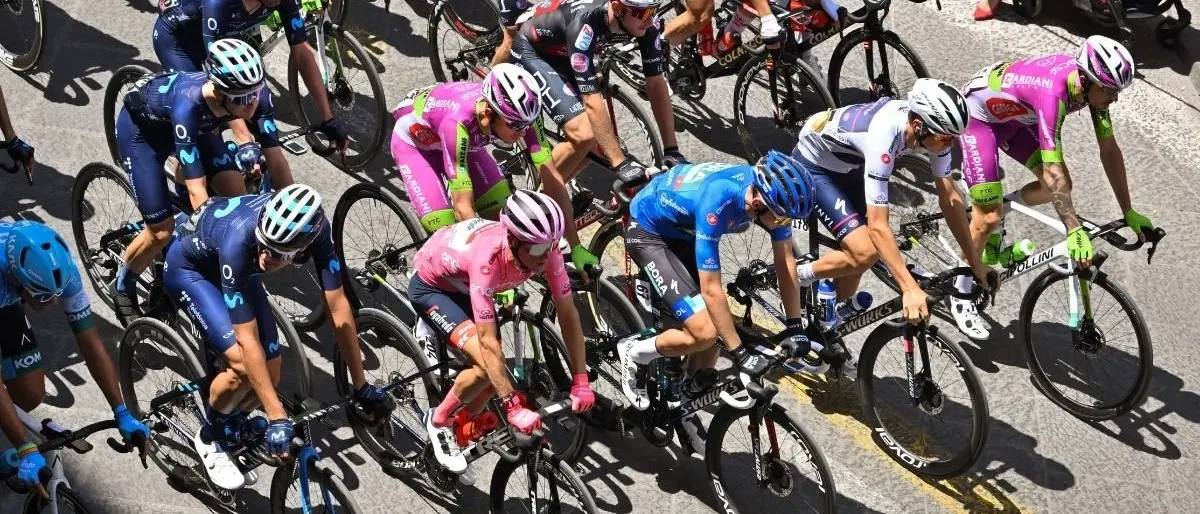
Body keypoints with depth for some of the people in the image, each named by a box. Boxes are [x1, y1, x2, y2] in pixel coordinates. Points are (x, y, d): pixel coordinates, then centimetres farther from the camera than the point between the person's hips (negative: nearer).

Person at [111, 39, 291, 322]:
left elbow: (275, 156, -21)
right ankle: (123, 287, 20)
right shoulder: (189, 104, -44)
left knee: (237, 196, -13)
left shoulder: (256, 94, -31)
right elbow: (197, 191, -42)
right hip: (140, 128, -5)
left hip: (197, 127, 5)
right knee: (162, 231, -8)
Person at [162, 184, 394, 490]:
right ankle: (209, 439, 5)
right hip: (189, 266, -5)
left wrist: (361, 387, -22)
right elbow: (247, 338, -39)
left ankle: (229, 434, 23)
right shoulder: (240, 239, -44)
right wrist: (276, 418, -38)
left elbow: (338, 307, -25)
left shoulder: (316, 229, -33)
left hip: (238, 266, 5)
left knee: (270, 374, -6)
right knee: (244, 365, -22)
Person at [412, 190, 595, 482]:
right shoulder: (487, 260, -44)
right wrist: (514, 408, -44)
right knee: (486, 365, -24)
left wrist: (581, 382, -22)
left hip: (464, 287, 6)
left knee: (497, 375, 2)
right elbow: (488, 342, -43)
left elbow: (568, 314, -19)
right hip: (431, 286, -6)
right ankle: (439, 421, 1)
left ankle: (460, 433, 29)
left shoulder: (544, 249, -28)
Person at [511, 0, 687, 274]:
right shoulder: (585, 23, -40)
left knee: (599, 143, -2)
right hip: (533, 51, -7)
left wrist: (672, 151, -17)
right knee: (583, 135, -22)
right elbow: (593, 102, -41)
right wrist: (621, 165, -43)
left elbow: (656, 84, -15)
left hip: (564, 54, 7)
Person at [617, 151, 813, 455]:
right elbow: (711, 290, -37)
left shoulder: (771, 193, -20)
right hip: (647, 232, -7)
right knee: (705, 332, -18)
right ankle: (635, 354, 6)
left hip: (682, 230, 7)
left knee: (717, 324, 4)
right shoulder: (718, 202, -40)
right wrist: (741, 354, -33)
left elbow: (786, 261, -7)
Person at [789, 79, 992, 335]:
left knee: (855, 253, 8)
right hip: (813, 166, -7)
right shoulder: (883, 136, -43)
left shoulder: (931, 125, -21)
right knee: (866, 252, -19)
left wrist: (976, 264, -12)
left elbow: (950, 198, -12)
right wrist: (910, 289, -46)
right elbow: (878, 225, -42)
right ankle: (799, 277, 5)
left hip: (849, 166, 7)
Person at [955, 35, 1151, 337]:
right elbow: (1052, 170, -43)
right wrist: (1075, 231, -47)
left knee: (1061, 186, -2)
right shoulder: (1053, 93, -40)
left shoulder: (1093, 83, -17)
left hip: (1012, 116, 8)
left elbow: (1109, 149, -9)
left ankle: (999, 207, 22)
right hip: (977, 115, -8)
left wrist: (1129, 213, -8)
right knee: (988, 219, -10)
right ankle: (962, 296, 9)